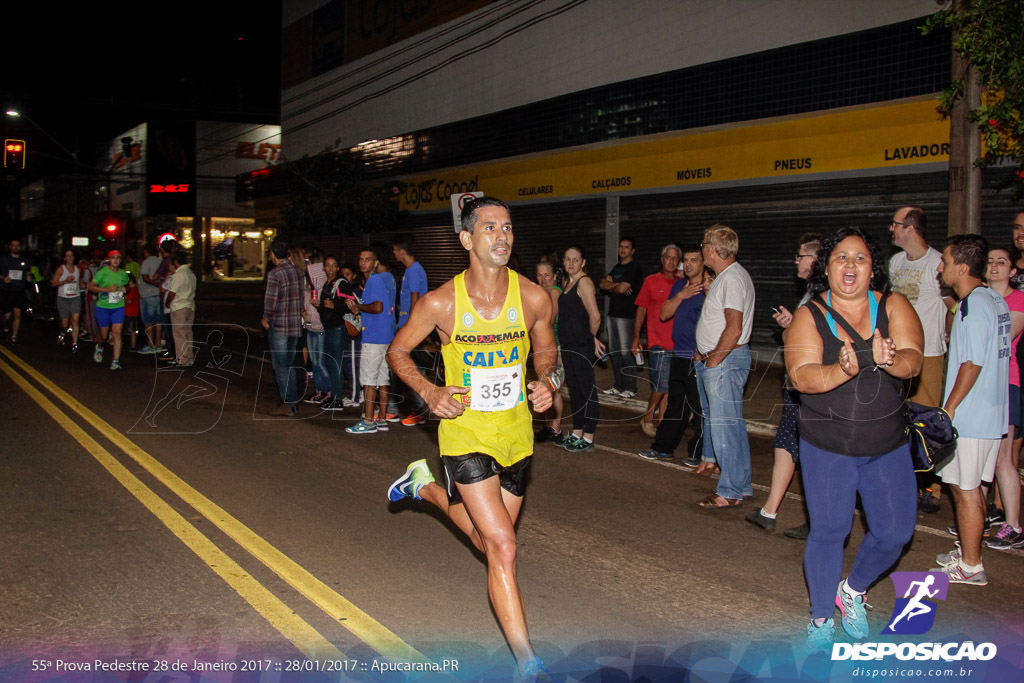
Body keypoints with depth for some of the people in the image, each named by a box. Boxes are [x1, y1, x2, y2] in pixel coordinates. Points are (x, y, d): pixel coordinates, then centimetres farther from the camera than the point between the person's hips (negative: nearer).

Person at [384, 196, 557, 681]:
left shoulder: (534, 298, -9)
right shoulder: (441, 303, -15)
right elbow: (398, 351, 0)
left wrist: (543, 382, -10)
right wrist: (429, 392, -16)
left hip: (516, 432, 4)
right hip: (466, 431, -4)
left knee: (489, 541, 19)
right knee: (502, 546, -12)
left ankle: (427, 487, 47)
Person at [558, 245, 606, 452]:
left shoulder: (584, 282, -12)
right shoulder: (568, 282, 15)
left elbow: (595, 316, -19)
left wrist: (592, 337, -4)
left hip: (582, 346, -9)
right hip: (568, 344, 9)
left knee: (587, 389, -4)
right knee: (574, 388, 15)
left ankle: (588, 439, 1)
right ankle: (577, 433, 25)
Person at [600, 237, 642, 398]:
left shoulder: (634, 267, -7)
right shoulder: (617, 267, 19)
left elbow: (622, 288, -16)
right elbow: (602, 284, 9)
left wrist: (610, 286, 3)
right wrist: (617, 285, -7)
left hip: (626, 315, -8)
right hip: (613, 313, 8)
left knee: (626, 352, -8)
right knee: (614, 352, 10)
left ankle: (630, 388, -2)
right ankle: (618, 386, 17)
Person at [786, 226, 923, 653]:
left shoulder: (893, 307, -3)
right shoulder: (809, 317, -8)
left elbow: (913, 361, -16)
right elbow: (801, 376, -20)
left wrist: (890, 360, -40)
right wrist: (843, 370, -40)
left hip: (888, 446, 2)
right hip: (828, 447, -2)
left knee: (895, 531, 7)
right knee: (829, 531, 5)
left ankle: (853, 590, 37)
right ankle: (821, 619, 26)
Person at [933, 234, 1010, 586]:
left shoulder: (973, 306, -19)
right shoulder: (996, 301, 10)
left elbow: (973, 363, -21)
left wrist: (949, 409, -17)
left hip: (969, 416, -9)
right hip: (992, 412, 9)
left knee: (965, 489, 0)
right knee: (973, 487, 18)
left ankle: (970, 567, 9)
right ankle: (969, 552, 30)